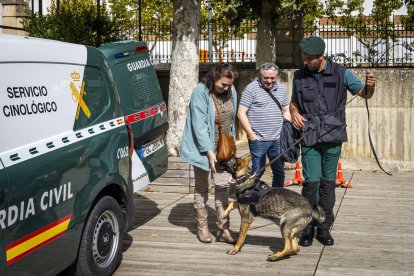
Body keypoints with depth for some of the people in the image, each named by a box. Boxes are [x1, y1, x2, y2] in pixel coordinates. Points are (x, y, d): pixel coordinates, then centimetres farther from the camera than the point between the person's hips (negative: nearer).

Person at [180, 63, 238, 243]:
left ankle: (223, 229, 10)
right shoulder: (201, 92, -18)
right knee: (202, 187, 6)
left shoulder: (231, 91, 1)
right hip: (203, 148, -5)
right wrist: (209, 151, -26)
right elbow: (199, 125, -22)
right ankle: (202, 227, 16)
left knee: (223, 186, 5)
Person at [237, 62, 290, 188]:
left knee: (280, 172, 11)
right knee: (257, 171, 0)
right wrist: (251, 135, -11)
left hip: (278, 139, 5)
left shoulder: (281, 88, 11)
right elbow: (241, 113, -8)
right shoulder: (251, 88, -6)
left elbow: (286, 111, 21)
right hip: (258, 139, -5)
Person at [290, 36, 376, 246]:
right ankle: (307, 228, 7)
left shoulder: (340, 73, 0)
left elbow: (363, 93, 5)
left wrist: (369, 86, -18)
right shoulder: (300, 76, 5)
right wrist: (294, 113, -4)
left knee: (328, 182, 6)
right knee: (311, 181, -6)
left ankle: (324, 228, 17)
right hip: (309, 137, 0)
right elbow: (294, 102, 18)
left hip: (333, 136, 0)